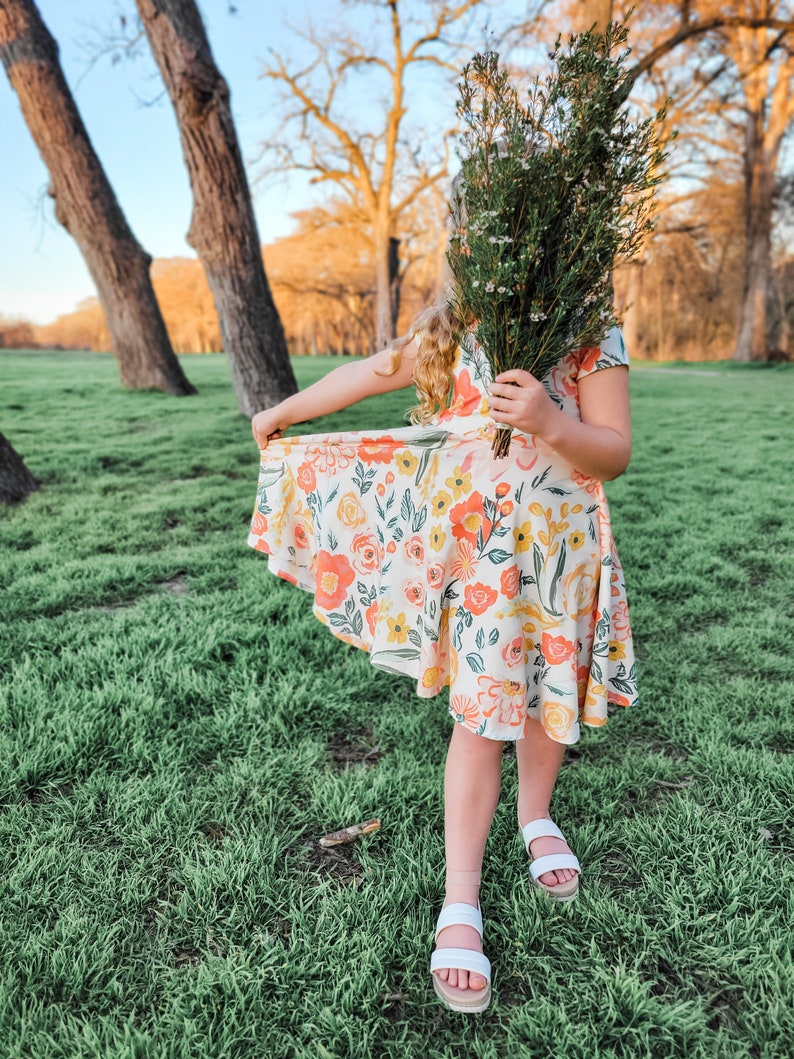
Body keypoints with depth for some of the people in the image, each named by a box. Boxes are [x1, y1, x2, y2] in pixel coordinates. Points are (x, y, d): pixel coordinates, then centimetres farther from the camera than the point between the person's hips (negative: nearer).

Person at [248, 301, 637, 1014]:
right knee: (480, 712, -3)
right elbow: (370, 373, 12)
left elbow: (615, 454, -9)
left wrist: (550, 421, -29)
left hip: (563, 549, 1)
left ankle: (535, 814, 46)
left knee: (551, 694, 16)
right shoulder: (450, 332, 1)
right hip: (477, 550, 0)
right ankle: (460, 904, 9)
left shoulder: (593, 340, -5)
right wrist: (285, 412, 22)